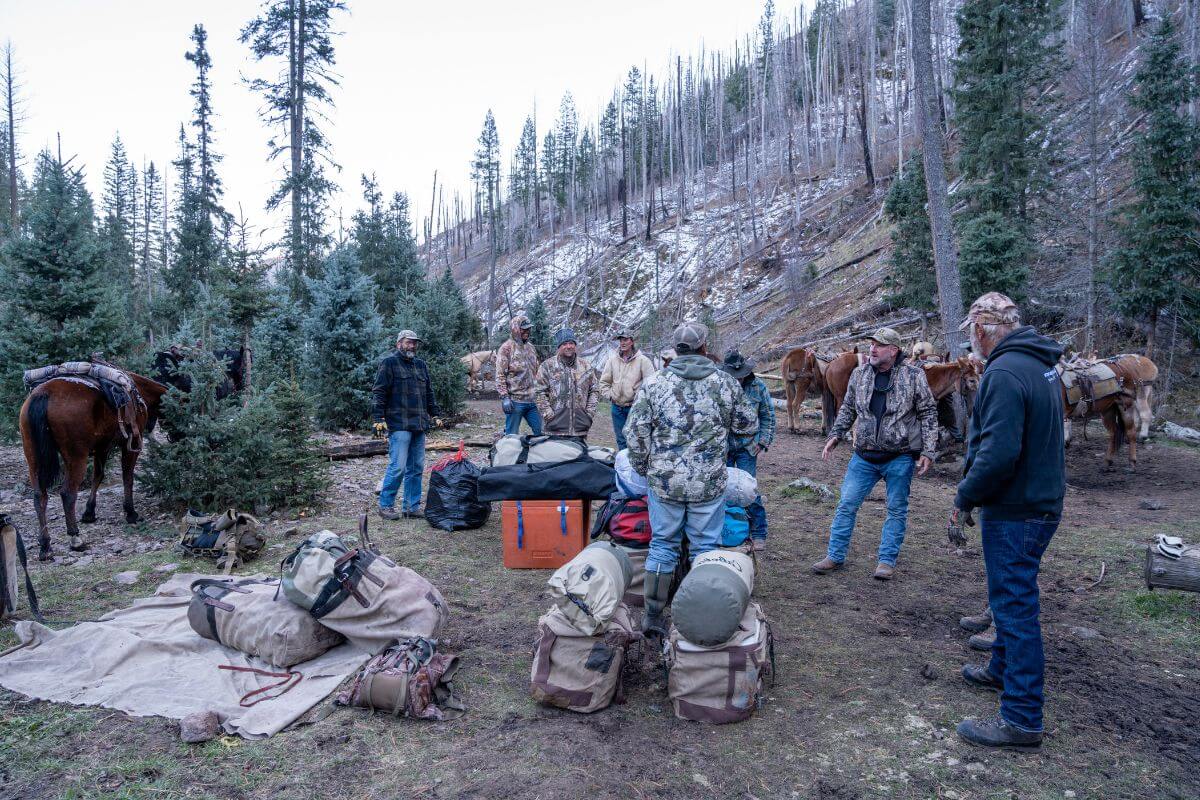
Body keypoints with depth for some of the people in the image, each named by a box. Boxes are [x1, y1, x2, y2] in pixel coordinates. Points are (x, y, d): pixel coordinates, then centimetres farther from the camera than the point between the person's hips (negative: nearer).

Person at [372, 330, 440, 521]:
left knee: (416, 468, 8)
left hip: (419, 426, 7)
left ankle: (412, 506, 16)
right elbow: (378, 392, -7)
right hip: (398, 425, -7)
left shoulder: (421, 365, 19)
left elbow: (429, 393, 26)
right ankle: (385, 505, 4)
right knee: (398, 466, -10)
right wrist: (379, 418, -14)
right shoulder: (389, 363, -2)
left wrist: (435, 414, 22)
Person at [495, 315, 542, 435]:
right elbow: (500, 376, -12)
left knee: (541, 432, 7)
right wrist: (504, 397, -18)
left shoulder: (530, 347, 15)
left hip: (532, 400, 7)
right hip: (515, 400, -7)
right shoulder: (506, 348, -7)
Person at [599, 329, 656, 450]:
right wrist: (610, 395, 1)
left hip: (635, 406, -4)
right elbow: (604, 381, 13)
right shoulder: (612, 359, 6)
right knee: (621, 440, 13)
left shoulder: (642, 360, -6)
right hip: (617, 407, 4)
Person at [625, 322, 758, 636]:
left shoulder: (654, 383, -2)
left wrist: (643, 469, 10)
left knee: (662, 545, 13)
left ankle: (653, 616, 19)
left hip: (664, 481, 1)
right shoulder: (726, 383, -1)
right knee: (705, 549, 12)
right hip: (709, 484, 0)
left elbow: (635, 432, -3)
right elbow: (749, 425, 9)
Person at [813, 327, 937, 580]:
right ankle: (835, 556, 15)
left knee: (897, 510, 8)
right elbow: (848, 408, 15)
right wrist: (835, 435, 6)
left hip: (900, 457, -3)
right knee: (847, 504, 4)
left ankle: (887, 560, 21)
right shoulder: (859, 374, 4)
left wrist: (928, 451, -7)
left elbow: (929, 414, -2)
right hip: (864, 456, 3)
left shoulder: (914, 376, -6)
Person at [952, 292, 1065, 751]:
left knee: (1015, 606, -2)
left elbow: (998, 454, -29)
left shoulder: (1005, 373, -22)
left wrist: (965, 498, -14)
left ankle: (1021, 720, 7)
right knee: (1012, 598, 24)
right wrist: (973, 492, 15)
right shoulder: (1040, 365, 10)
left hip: (1015, 512, -10)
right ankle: (1003, 670, 42)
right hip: (1041, 502, 10)